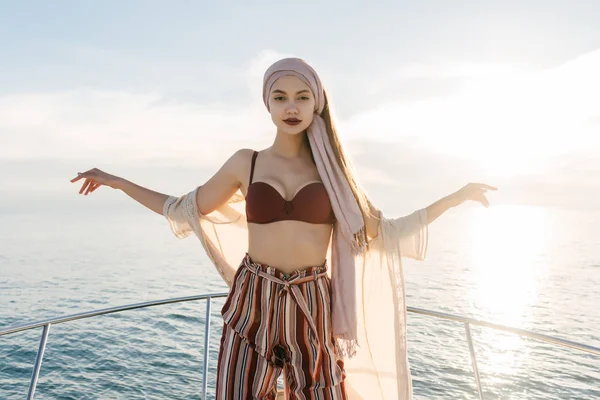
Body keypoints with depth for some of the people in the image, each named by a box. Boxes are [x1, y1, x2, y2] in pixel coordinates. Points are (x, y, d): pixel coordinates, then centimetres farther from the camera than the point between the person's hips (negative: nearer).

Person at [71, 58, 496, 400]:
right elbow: (185, 210, 12)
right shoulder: (245, 163, 2)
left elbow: (379, 232, 5)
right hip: (252, 304, 0)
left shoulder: (331, 167, 3)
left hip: (311, 308, 1)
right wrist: (117, 182, 13)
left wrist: (459, 195, 7)